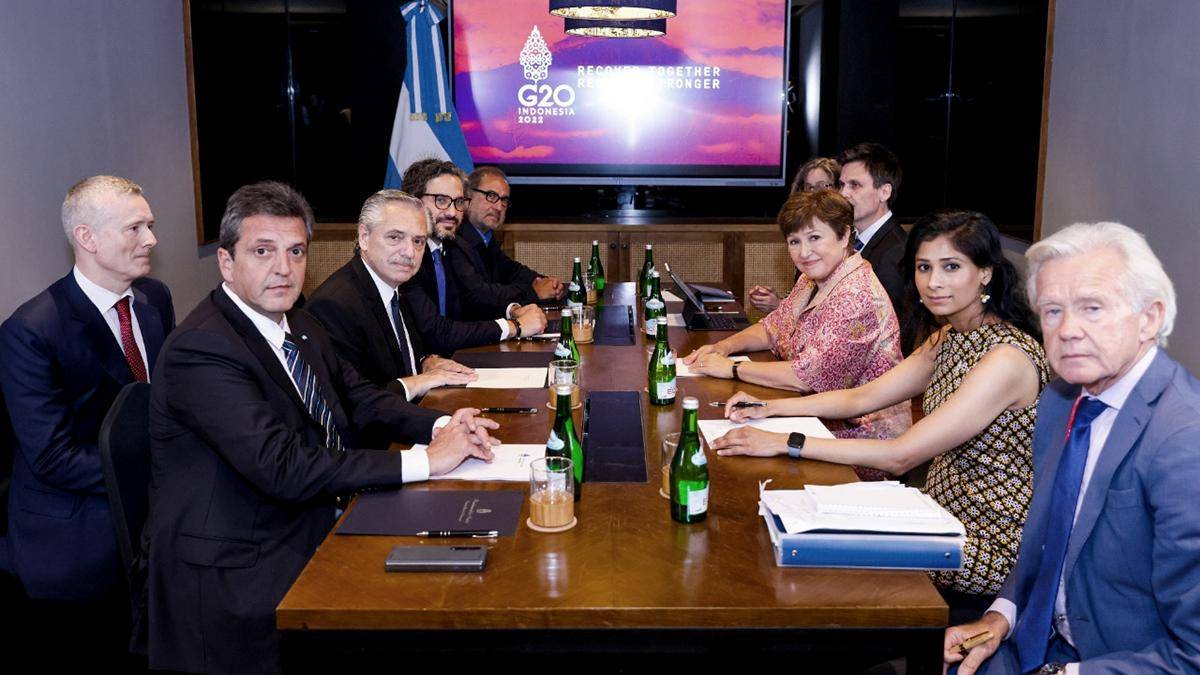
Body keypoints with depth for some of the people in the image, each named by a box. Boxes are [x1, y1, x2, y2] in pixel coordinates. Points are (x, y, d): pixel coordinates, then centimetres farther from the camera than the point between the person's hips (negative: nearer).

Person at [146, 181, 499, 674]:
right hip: (238, 575, -8)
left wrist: (441, 426, -6)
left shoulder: (298, 326, 8)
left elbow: (358, 396, 15)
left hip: (313, 529, 8)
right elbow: (283, 469, -28)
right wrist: (422, 461, -24)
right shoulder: (200, 350, -21)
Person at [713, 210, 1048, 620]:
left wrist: (785, 443, -27)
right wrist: (768, 409, -4)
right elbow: (863, 397, 8)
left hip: (991, 551, -8)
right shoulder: (948, 339, 5)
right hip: (945, 517, 8)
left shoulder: (1006, 359, -25)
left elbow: (900, 456, -28)